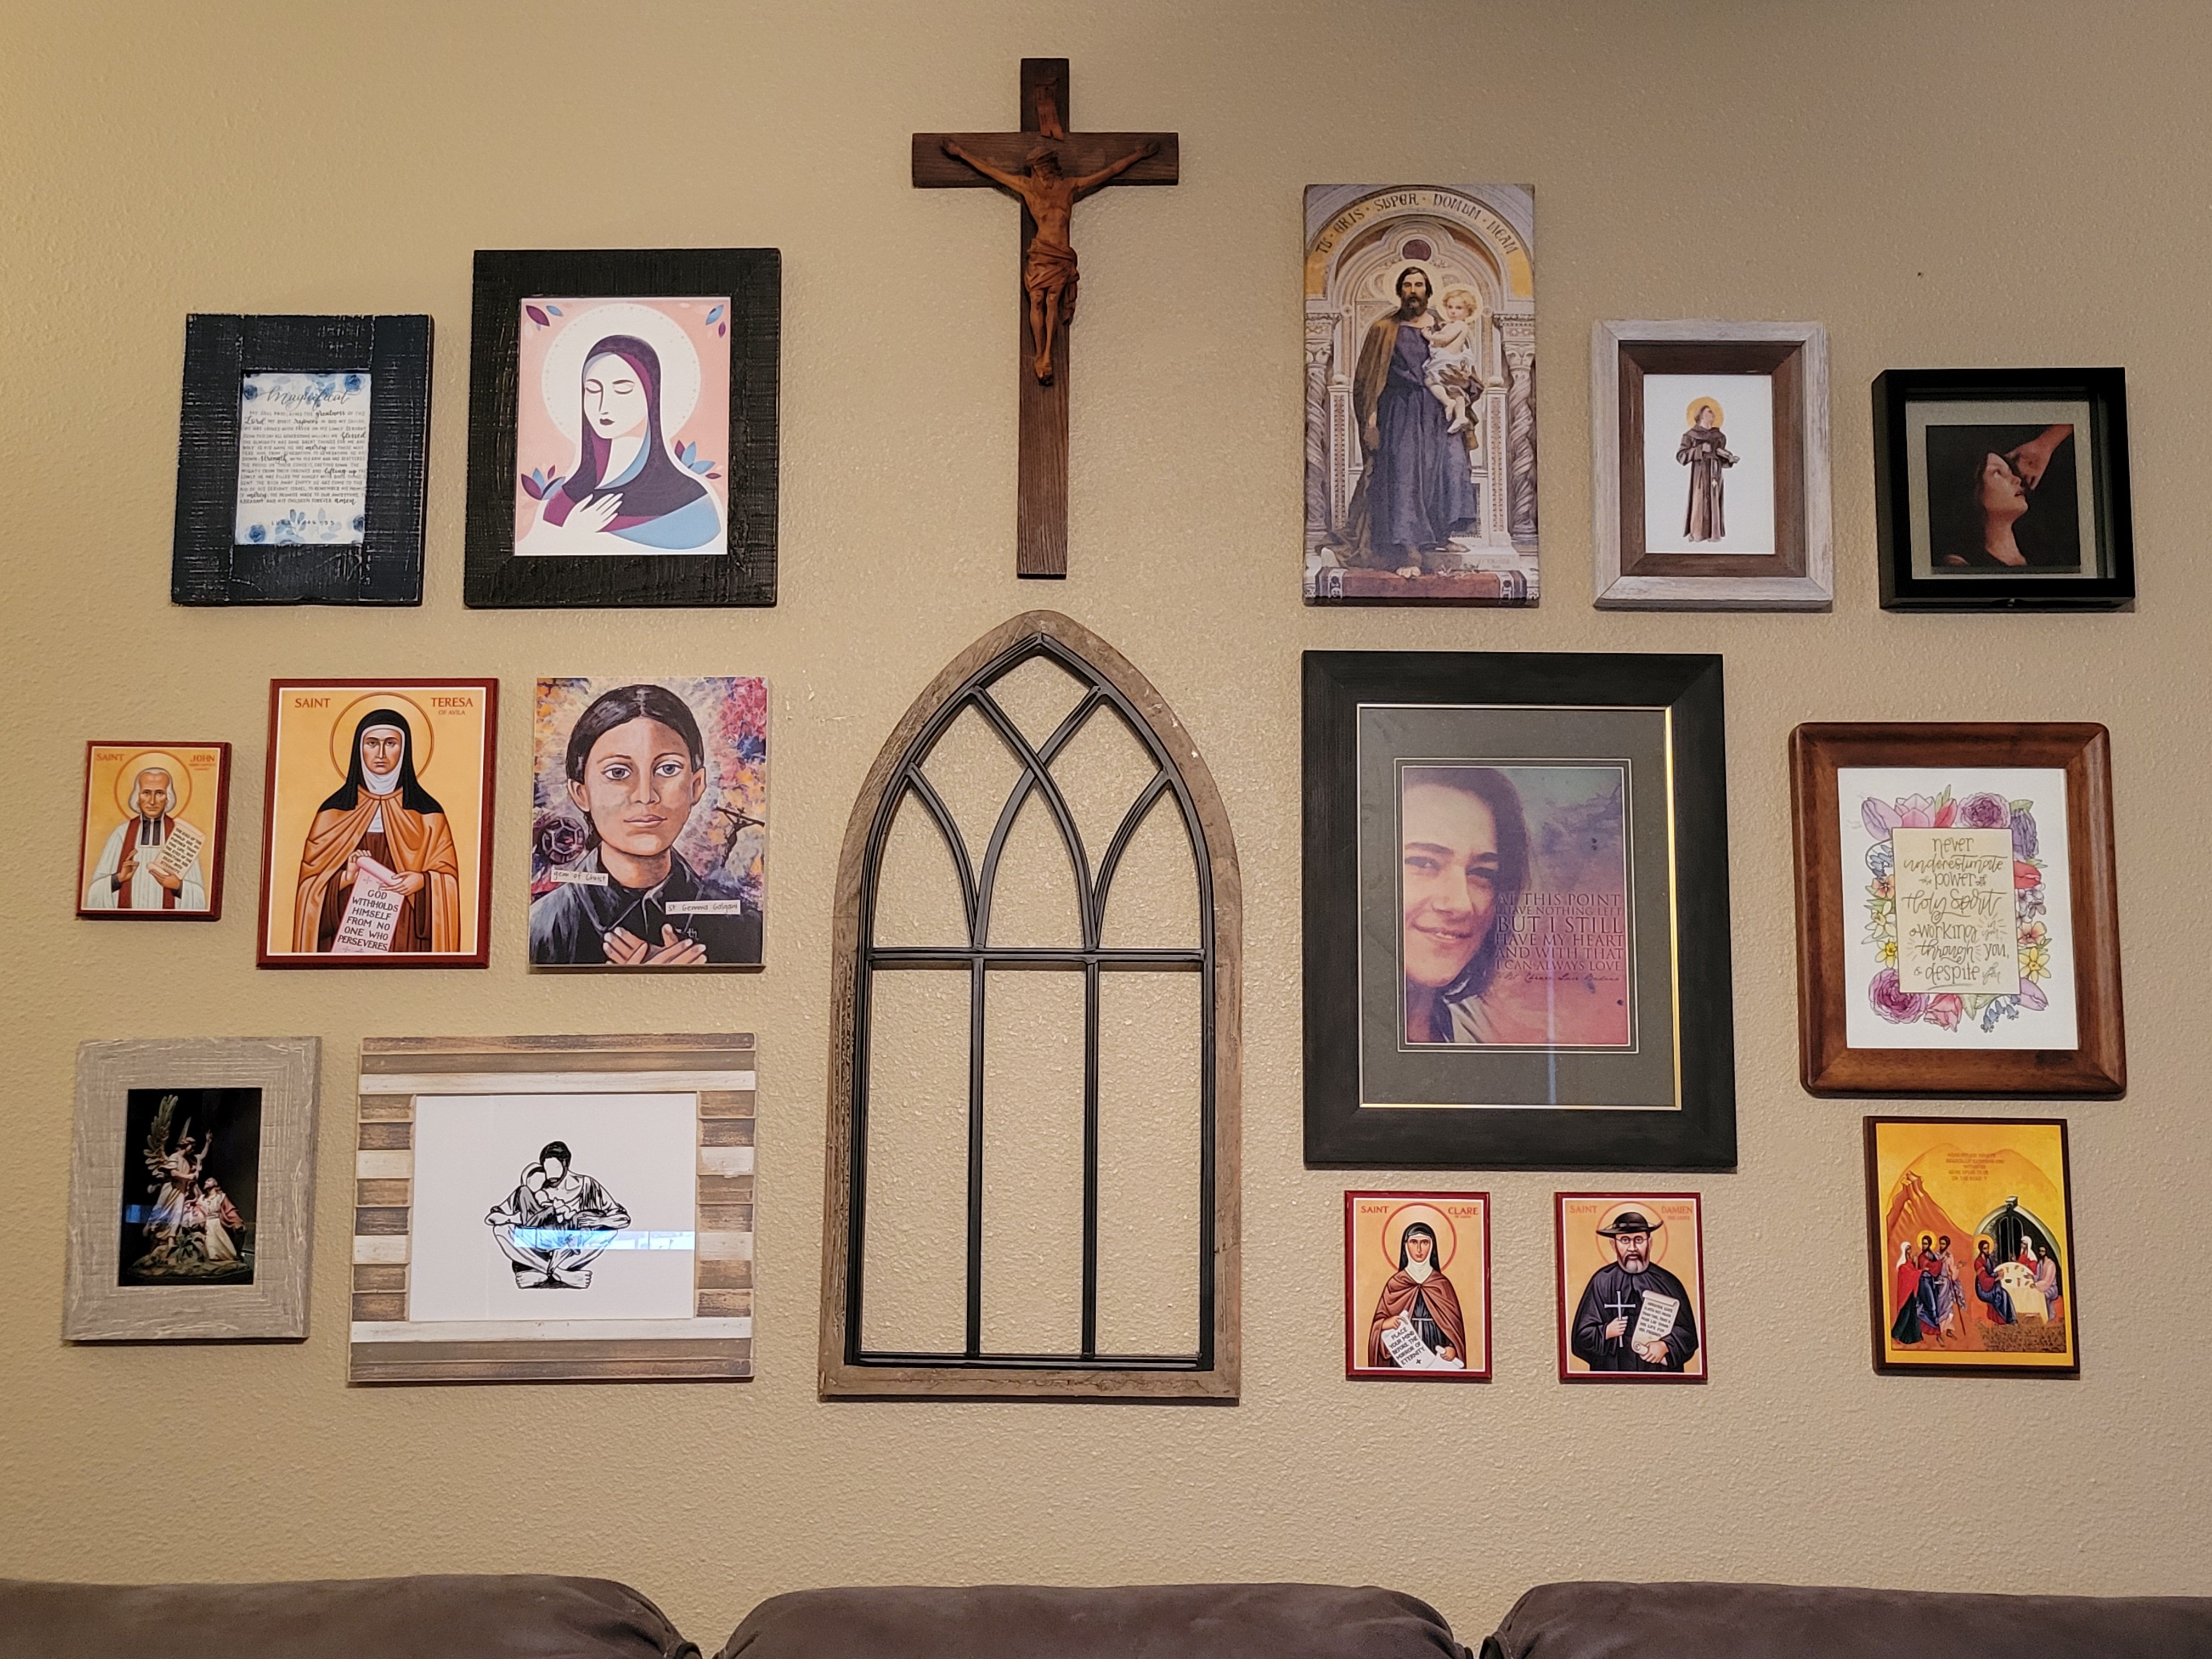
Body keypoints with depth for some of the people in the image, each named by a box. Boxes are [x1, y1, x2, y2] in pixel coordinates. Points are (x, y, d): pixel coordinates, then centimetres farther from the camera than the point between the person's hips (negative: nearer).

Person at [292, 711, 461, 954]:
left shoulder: (427, 814, 3)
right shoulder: (334, 812, 5)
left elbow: (447, 878, 3)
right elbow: (312, 883, 5)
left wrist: (422, 880, -17)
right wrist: (345, 879, -14)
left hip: (405, 933, -1)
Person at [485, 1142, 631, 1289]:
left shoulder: (585, 1186, -2)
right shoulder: (531, 1189, -2)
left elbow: (622, 1217, -5)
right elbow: (492, 1216, -8)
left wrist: (599, 1220, -28)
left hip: (573, 1252, -1)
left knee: (609, 1230, -23)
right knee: (501, 1228, -21)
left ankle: (540, 1272, -24)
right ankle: (565, 1275, -28)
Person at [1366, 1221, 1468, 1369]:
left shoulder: (1442, 1284, 3)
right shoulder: (1395, 1283, 3)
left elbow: (1454, 1322, 3)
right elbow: (1380, 1321, 5)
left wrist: (1452, 1348, -13)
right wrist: (1386, 1323, -17)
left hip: (1436, 1353, 0)